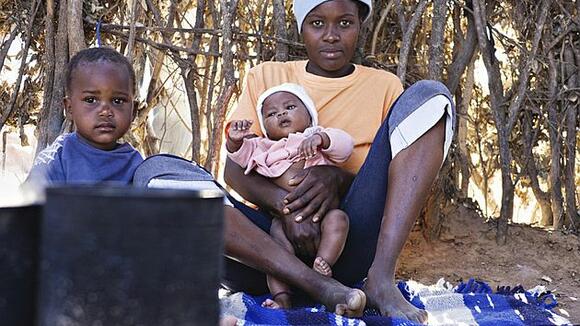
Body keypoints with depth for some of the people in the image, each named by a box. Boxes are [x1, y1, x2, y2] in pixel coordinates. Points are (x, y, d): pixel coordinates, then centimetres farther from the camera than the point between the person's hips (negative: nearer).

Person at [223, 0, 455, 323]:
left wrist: (338, 178, -15)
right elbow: (235, 170, 4)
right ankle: (317, 285, -33)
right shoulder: (266, 77, 15)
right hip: (271, 234, 0)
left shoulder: (384, 86, 15)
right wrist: (286, 205, -18)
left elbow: (389, 178, 8)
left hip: (349, 240, 0)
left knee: (428, 96, -12)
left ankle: (381, 278, -27)